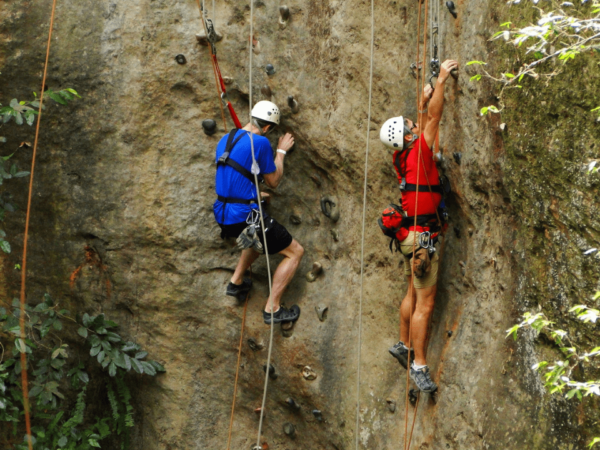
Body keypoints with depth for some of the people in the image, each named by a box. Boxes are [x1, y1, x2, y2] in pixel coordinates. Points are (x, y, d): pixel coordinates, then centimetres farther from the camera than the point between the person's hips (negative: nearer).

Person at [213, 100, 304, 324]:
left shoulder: (226, 139, 10)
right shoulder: (260, 142, -15)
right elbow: (274, 181, -3)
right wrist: (281, 151, 10)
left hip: (223, 216, 8)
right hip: (244, 216, -8)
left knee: (259, 236, 39)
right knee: (295, 252, 5)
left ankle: (236, 281, 34)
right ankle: (272, 309, 4)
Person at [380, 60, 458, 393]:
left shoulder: (405, 157, 6)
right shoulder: (418, 155, -16)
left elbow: (425, 125, 23)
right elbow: (434, 119, -17)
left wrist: (424, 101, 25)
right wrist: (442, 81, -12)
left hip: (412, 235, 9)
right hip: (422, 235, -9)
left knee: (414, 294, 21)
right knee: (425, 303, -6)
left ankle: (404, 344, 34)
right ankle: (419, 365, -3)